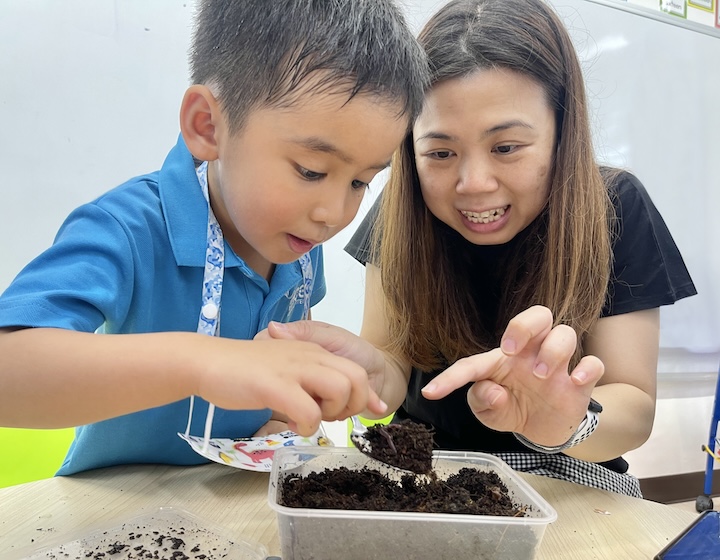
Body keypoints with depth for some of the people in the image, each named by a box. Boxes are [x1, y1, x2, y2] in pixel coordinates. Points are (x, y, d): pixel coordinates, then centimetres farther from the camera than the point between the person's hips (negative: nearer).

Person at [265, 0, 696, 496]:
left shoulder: (614, 210, -14)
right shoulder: (404, 212, -11)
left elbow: (636, 408, -16)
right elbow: (396, 363, -11)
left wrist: (568, 423, -38)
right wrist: (370, 372, -34)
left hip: (563, 481, 1)